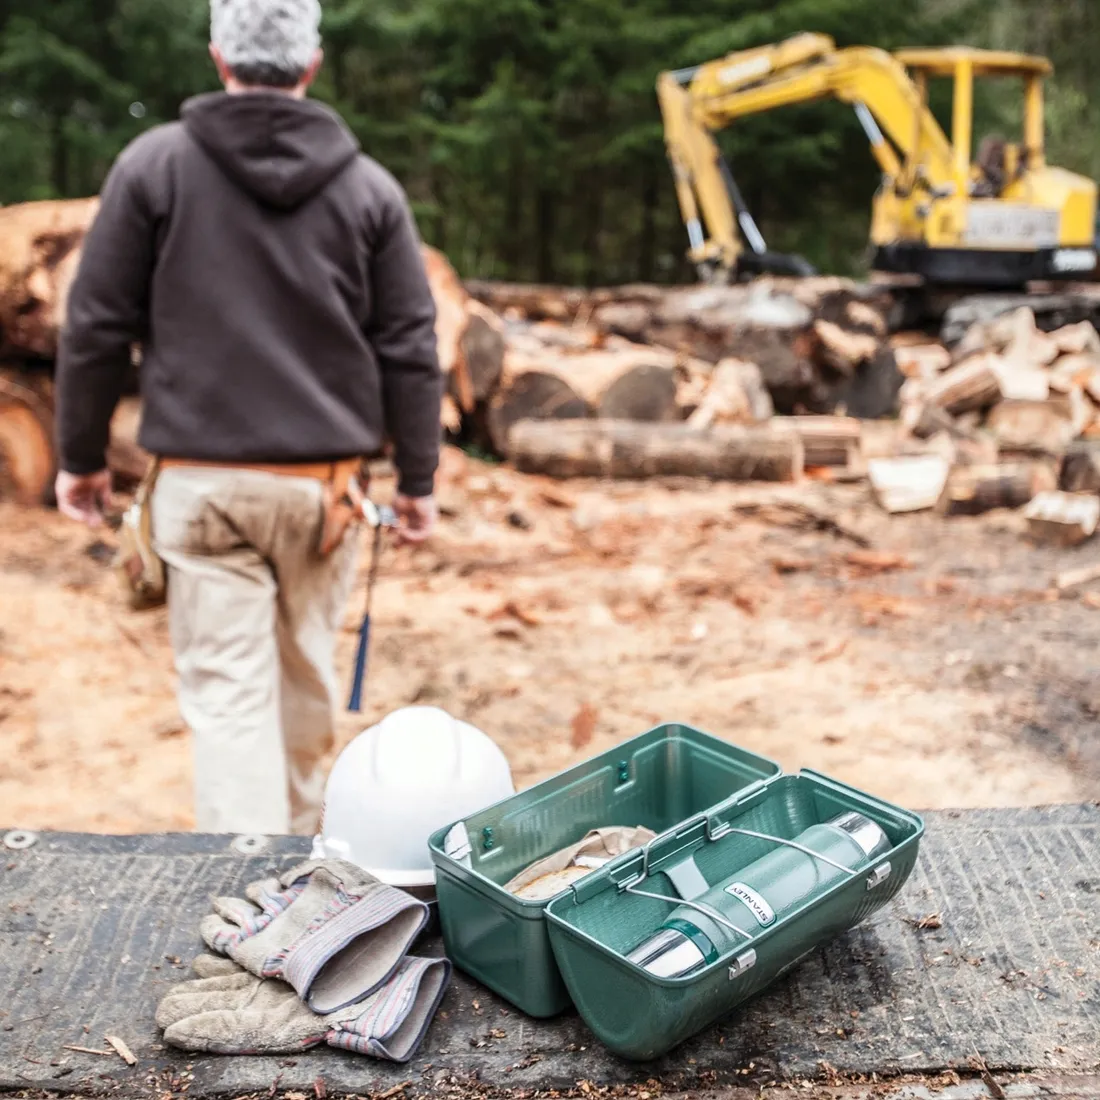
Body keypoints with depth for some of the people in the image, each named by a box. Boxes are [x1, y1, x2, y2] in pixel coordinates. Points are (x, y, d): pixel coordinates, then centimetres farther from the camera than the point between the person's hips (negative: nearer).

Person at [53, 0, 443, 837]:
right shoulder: (369, 185, 3)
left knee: (228, 690, 1)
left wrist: (82, 456, 11)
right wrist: (418, 479, 10)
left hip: (203, 478, -2)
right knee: (307, 670, 19)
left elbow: (97, 326, 1)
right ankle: (297, 836, 37)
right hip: (325, 478, 2)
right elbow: (410, 348, 3)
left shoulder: (155, 163, 0)